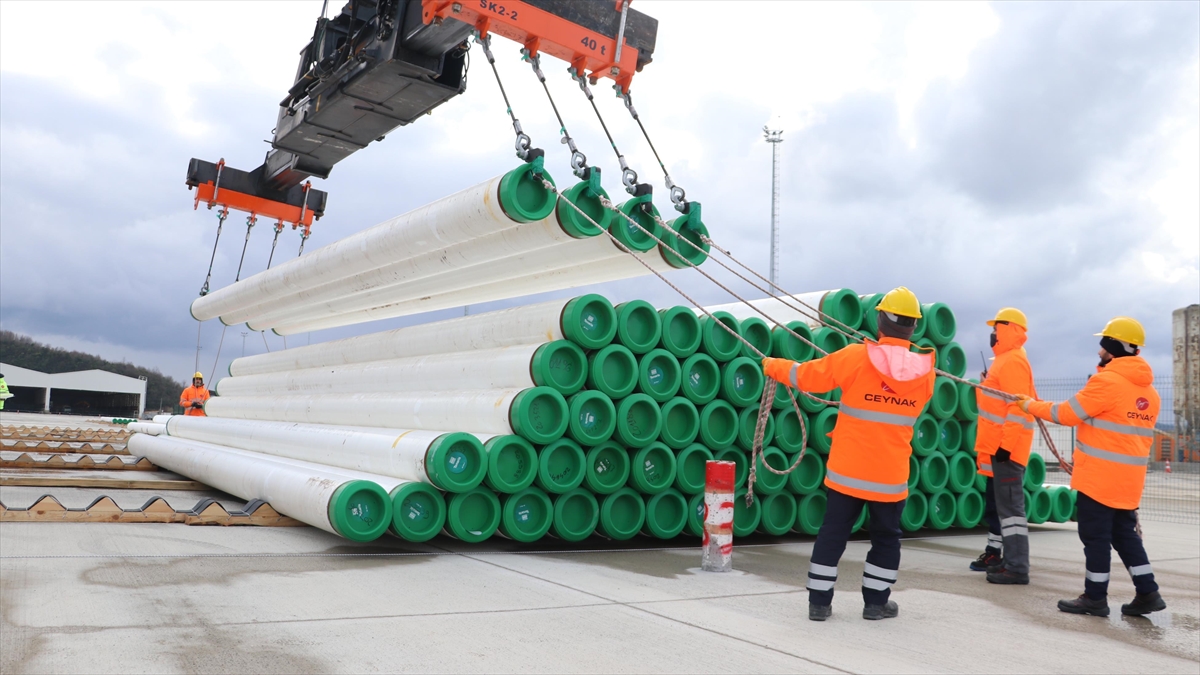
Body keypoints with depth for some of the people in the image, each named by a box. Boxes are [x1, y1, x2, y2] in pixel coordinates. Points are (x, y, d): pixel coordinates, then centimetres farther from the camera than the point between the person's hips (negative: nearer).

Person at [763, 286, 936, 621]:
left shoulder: (855, 358, -14)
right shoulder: (925, 370, -4)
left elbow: (807, 375, -5)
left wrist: (774, 366, 14)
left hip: (847, 469, -1)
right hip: (891, 474, 2)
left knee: (832, 534, 10)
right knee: (886, 537, 19)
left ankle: (819, 601, 14)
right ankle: (876, 602, 24)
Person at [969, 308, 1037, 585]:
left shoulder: (1013, 362, -15)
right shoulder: (1004, 361, 18)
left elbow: (1018, 408, -23)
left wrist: (1006, 445, -26)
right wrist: (987, 445, 25)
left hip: (1007, 448, -11)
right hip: (996, 446, 11)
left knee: (1010, 506, -10)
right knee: (995, 504, 18)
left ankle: (1017, 567, -7)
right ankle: (995, 553, 28)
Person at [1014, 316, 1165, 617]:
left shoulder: (1106, 381, -16)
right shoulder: (1149, 391, 11)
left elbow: (1066, 413, -11)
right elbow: (1133, 432, 15)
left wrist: (1030, 405, 4)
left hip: (1099, 477, -8)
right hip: (1129, 479, 8)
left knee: (1095, 536, 1)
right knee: (1125, 534, 17)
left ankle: (1095, 598, 8)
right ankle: (1148, 593, 17)